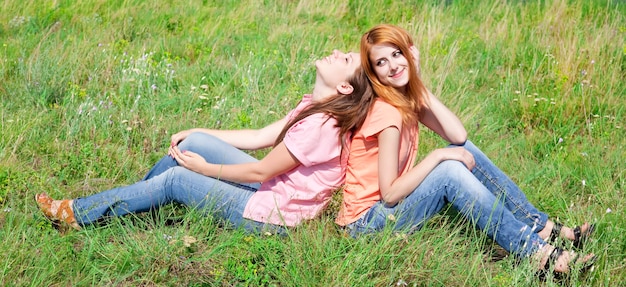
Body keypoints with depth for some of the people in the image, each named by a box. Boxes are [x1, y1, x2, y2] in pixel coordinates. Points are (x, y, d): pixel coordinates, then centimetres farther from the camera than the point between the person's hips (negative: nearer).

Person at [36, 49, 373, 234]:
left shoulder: (321, 125, -29)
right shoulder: (314, 105, 1)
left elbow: (259, 172, -20)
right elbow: (260, 136, 9)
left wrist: (206, 168, -6)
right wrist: (197, 133, 7)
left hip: (274, 215, -8)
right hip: (273, 188, 8)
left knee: (175, 178, -5)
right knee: (195, 142, 2)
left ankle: (78, 212, 9)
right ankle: (120, 204, 16)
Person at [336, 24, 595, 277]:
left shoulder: (409, 97, 4)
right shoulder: (386, 112, -23)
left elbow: (458, 137, -8)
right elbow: (389, 194, -24)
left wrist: (419, 86, -7)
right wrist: (437, 155, -21)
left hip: (394, 204, 8)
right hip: (368, 221, -8)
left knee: (464, 150, -2)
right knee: (450, 170, -25)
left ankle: (542, 228, -1)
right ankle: (537, 252, -23)